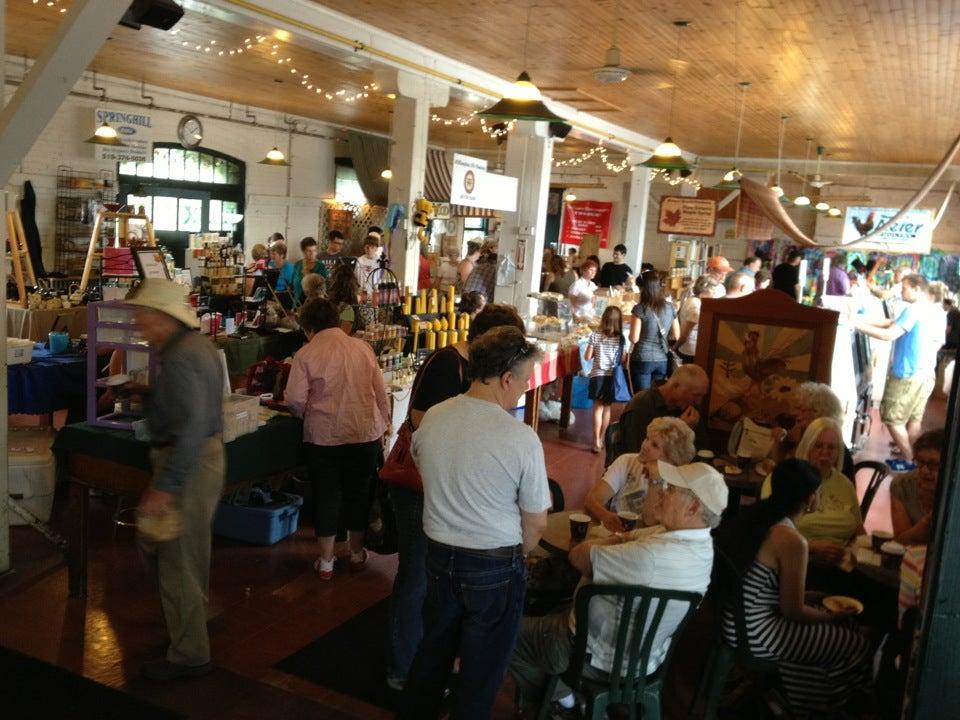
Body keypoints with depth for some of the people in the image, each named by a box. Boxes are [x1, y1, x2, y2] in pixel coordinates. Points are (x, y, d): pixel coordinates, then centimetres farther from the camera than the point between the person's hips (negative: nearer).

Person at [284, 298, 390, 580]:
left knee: (326, 496, 10)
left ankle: (326, 562, 19)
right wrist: (384, 422, 15)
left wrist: (306, 414, 9)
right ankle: (357, 552, 32)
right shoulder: (362, 348, -1)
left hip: (323, 436, -2)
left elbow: (294, 400, -13)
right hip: (365, 433, 3)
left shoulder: (306, 354, -10)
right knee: (358, 493, 17)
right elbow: (380, 392, 2)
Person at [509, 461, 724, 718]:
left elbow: (579, 555, -24)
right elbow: (625, 539, 2)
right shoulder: (697, 541, -8)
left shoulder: (652, 556, -38)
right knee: (555, 610, 28)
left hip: (608, 660, -8)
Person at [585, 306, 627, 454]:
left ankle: (596, 441, -1)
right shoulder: (621, 339, -6)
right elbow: (622, 360, -4)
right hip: (612, 377, 1)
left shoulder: (595, 335, -7)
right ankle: (600, 439, 25)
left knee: (598, 408, 4)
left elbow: (587, 357, -4)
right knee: (607, 408, 14)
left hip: (597, 376, -1)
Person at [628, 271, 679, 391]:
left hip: (642, 360, -4)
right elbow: (676, 336, 8)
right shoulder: (670, 307, 1)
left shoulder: (640, 309, -12)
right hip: (662, 360, 4)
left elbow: (634, 339, -12)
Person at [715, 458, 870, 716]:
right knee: (857, 645, 7)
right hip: (755, 636, -9)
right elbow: (793, 612, -13)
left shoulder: (754, 515, 2)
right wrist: (832, 616, 6)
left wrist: (812, 597, 19)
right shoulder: (792, 540, -22)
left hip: (733, 620, 9)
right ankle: (823, 708, 30)